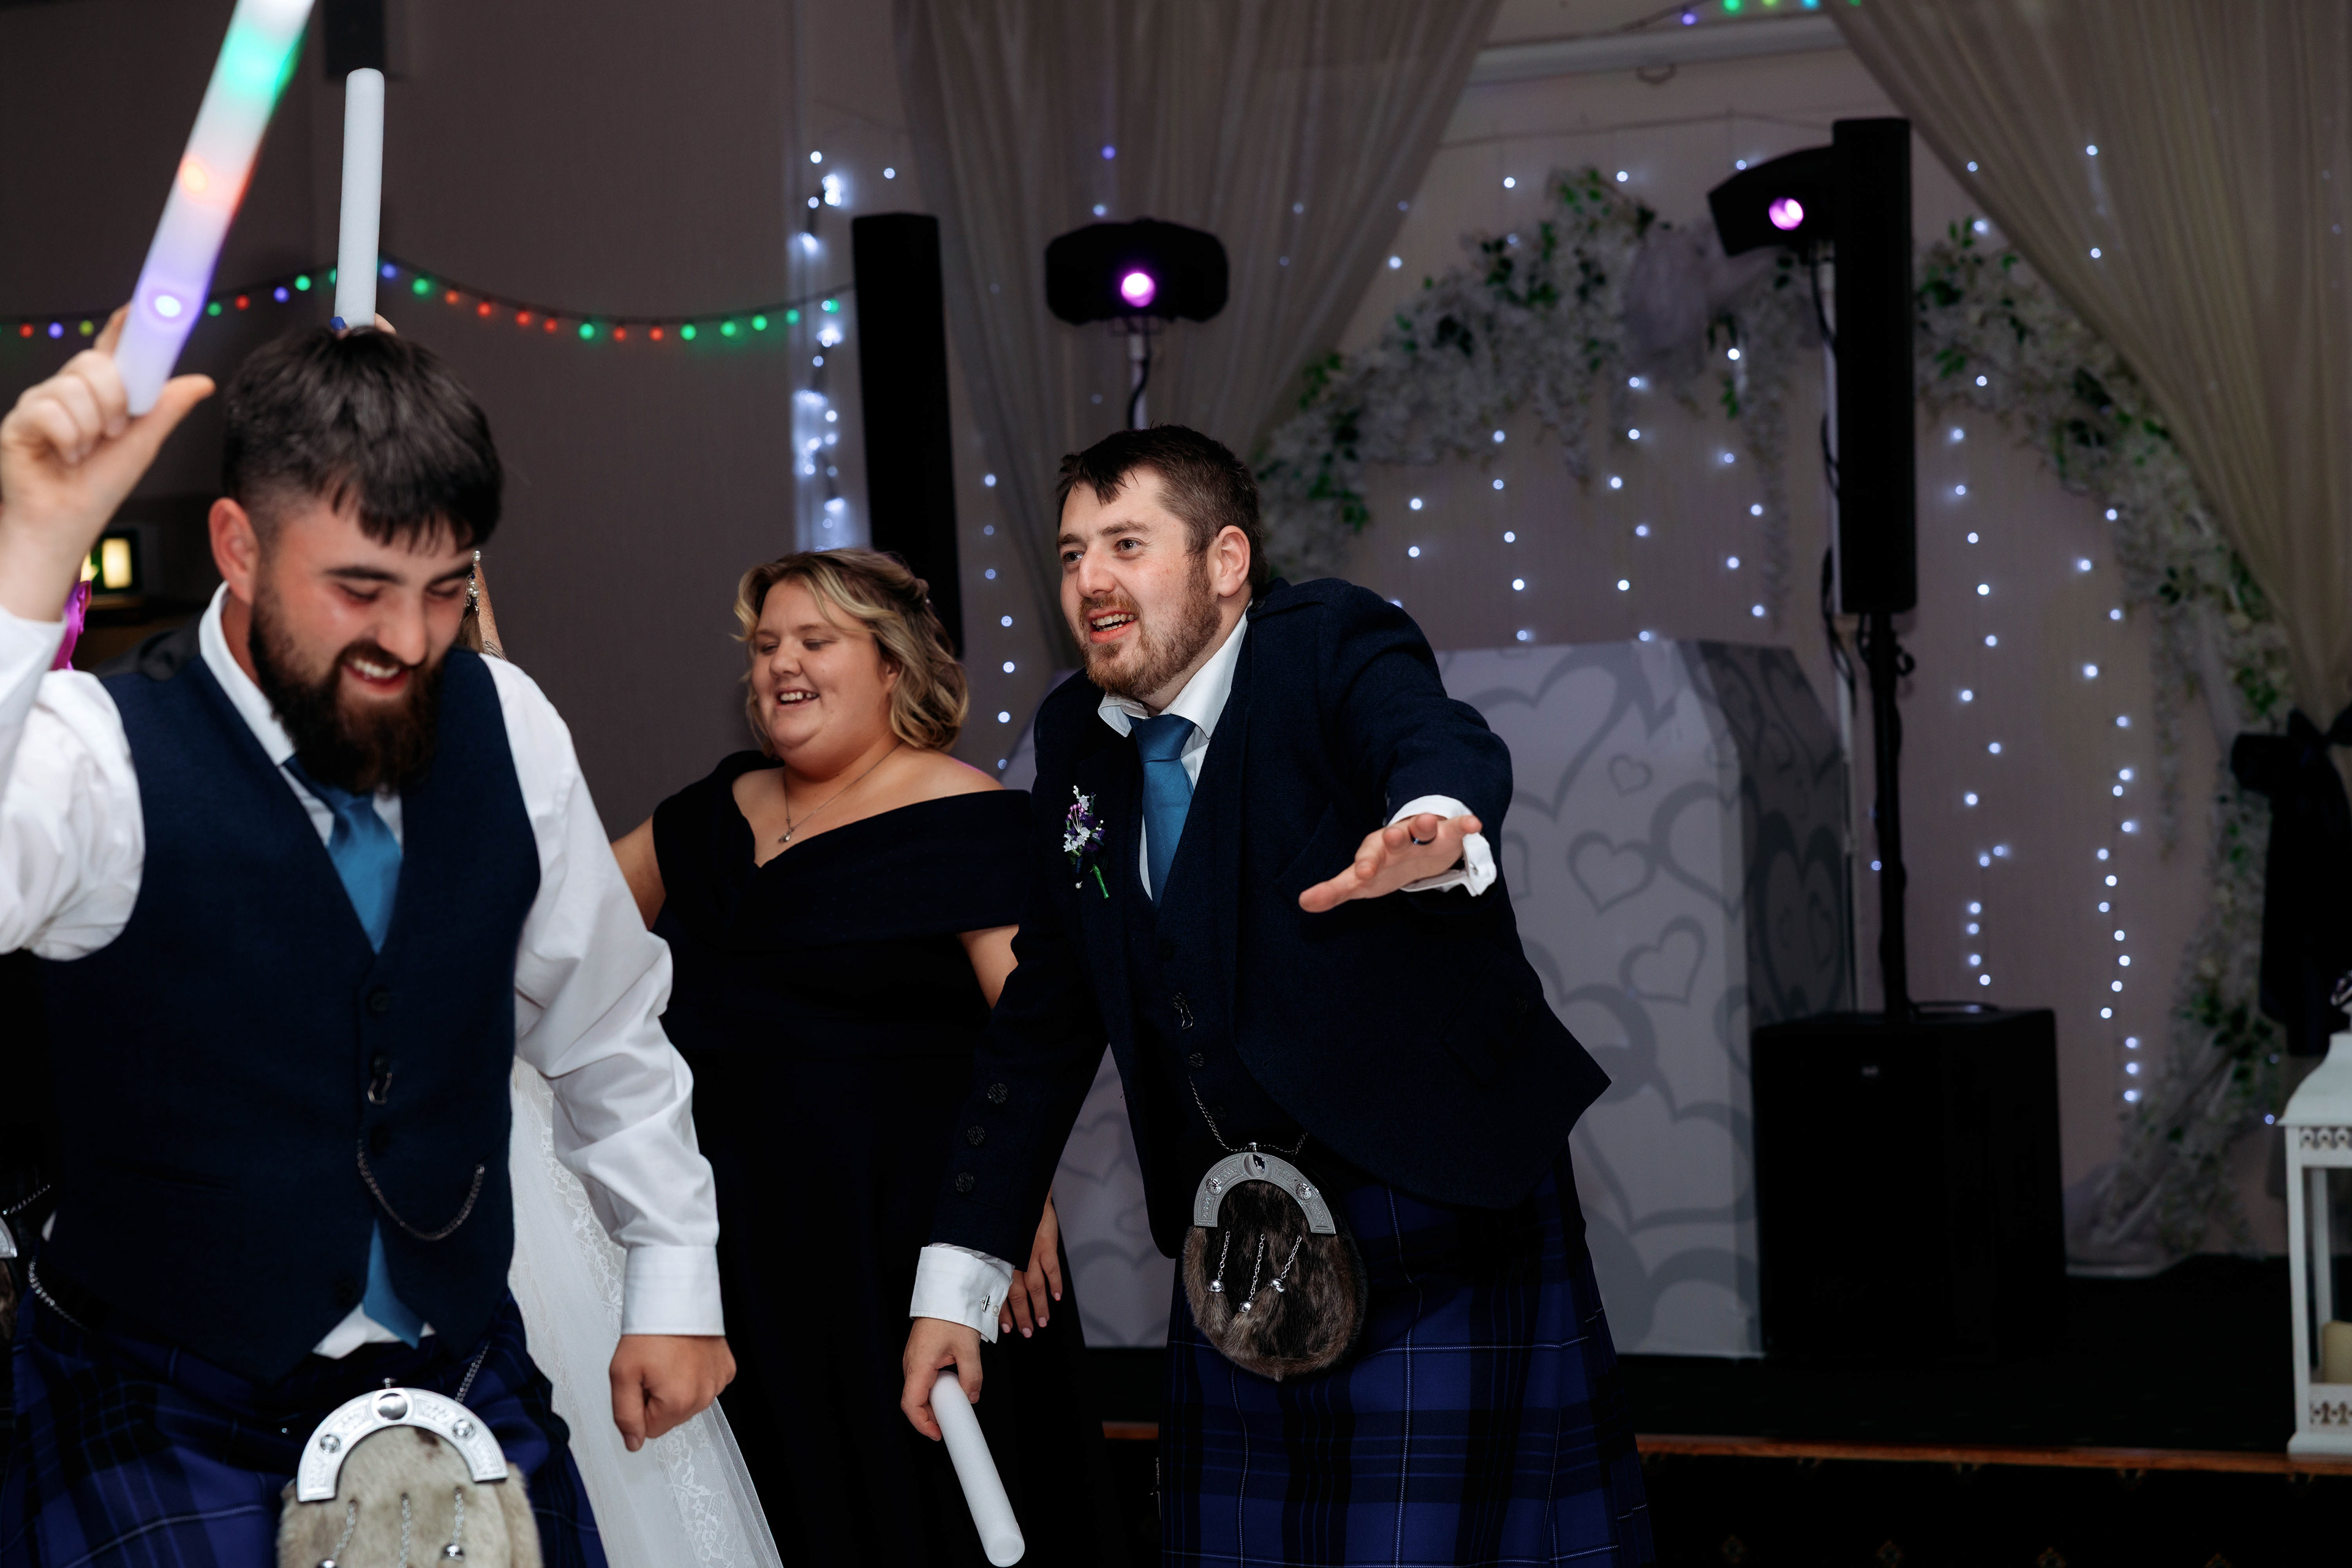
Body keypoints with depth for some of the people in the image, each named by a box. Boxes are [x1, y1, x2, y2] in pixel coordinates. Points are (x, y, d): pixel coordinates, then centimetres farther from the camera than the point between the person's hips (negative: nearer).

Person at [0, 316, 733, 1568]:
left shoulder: (505, 727, -4)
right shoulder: (106, 757, -17)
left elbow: (602, 1027, 10)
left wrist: (674, 1276, 14)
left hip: (468, 1379, 4)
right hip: (176, 1430, -4)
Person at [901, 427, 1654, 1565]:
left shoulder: (1331, 649, -11)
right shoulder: (1078, 737, 6)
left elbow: (1442, 745, -35)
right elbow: (1040, 1019, 11)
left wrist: (1438, 832, -60)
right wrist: (955, 1282, 8)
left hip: (1437, 1206, -6)